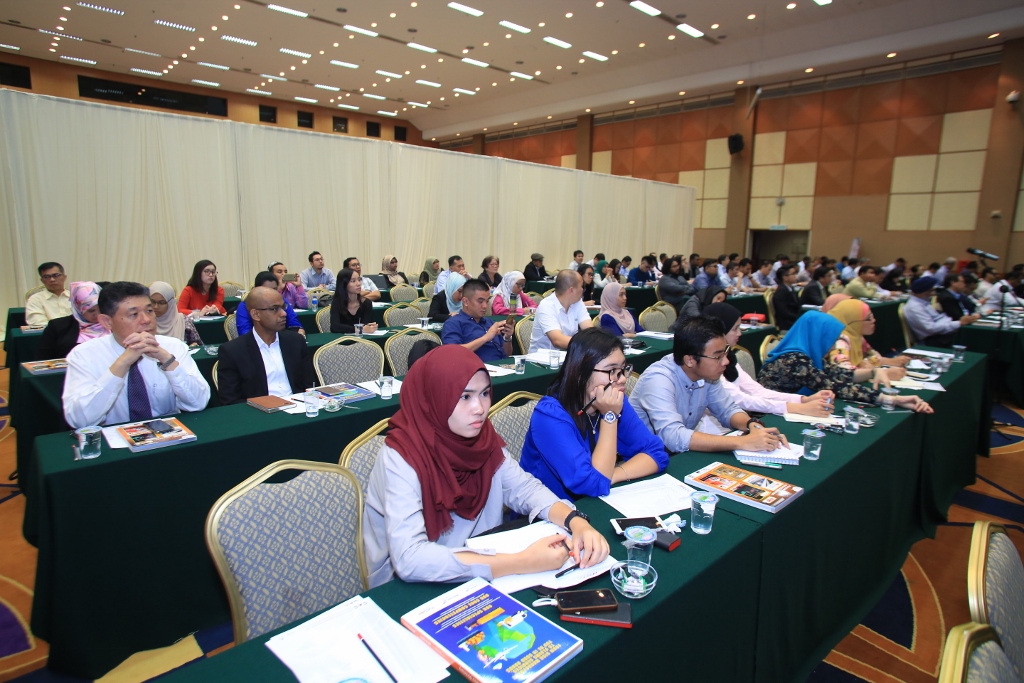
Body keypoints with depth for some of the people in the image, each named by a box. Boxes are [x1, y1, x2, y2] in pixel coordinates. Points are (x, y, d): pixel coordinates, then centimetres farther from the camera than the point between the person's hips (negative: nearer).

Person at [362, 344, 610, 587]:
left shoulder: (483, 438, -7)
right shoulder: (400, 457, -25)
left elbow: (526, 489, -3)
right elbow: (409, 559, -33)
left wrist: (577, 522, -23)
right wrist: (522, 563, -35)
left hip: (477, 576, 5)